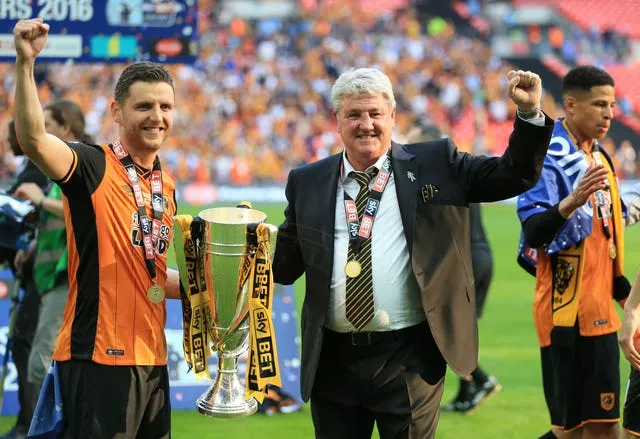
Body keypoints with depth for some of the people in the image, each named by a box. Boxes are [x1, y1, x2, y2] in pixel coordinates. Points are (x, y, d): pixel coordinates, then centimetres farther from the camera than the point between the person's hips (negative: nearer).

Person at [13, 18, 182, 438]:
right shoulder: (93, 166, -7)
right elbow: (33, 139, -28)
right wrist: (26, 63, -37)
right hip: (99, 356, -8)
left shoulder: (166, 186, 15)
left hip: (151, 359, 8)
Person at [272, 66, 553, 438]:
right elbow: (285, 267, 10)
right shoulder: (307, 183, 9)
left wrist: (529, 113, -9)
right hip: (332, 358, 2)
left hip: (409, 357, -2)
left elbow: (515, 176, 4)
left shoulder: (435, 165, 5)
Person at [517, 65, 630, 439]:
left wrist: (621, 287, 22)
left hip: (599, 313, 9)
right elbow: (533, 233, -23)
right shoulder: (551, 157, -13)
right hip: (566, 312, -9)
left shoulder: (601, 158, 14)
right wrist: (571, 202, -39)